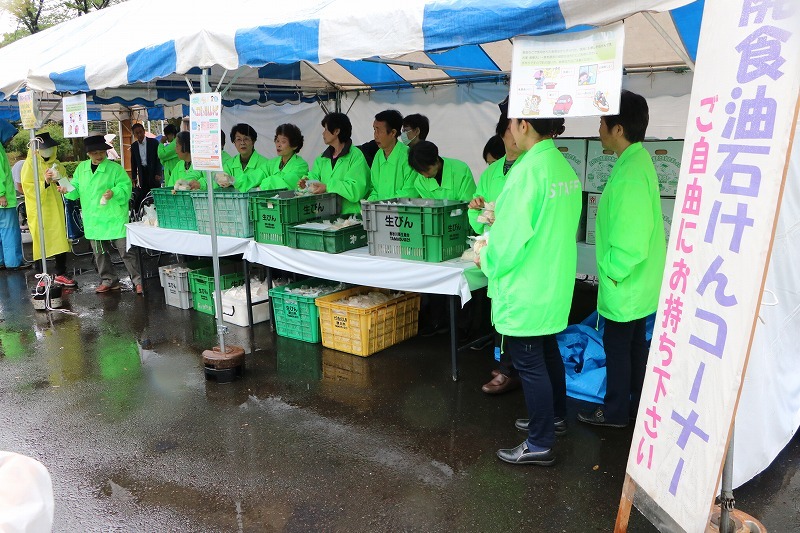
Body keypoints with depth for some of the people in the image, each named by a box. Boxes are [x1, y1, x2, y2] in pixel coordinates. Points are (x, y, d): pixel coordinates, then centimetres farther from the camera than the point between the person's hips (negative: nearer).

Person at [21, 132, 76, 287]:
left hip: (56, 209, 5)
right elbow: (28, 187, -10)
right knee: (40, 243, -1)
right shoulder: (30, 164, -5)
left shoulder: (56, 163, 12)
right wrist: (44, 181, -23)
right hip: (39, 211, -5)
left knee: (61, 241, 6)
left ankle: (60, 274, 18)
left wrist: (60, 180, 0)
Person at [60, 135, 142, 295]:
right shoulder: (81, 168, 9)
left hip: (114, 218, -6)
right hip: (93, 220, 6)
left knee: (125, 251, -6)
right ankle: (108, 280, 28)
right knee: (99, 252, 15)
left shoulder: (115, 168, -7)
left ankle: (137, 281, 2)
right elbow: (76, 190, 15)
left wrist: (114, 192, -27)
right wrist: (67, 191, -4)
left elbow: (126, 187, -10)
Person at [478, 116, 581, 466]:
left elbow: (512, 240, -23)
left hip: (526, 289, -9)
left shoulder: (527, 171, -22)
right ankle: (554, 416, 42)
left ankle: (540, 444, 16)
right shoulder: (564, 166, 5)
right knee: (548, 352, 23)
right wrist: (503, 218, 15)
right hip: (555, 284, 9)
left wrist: (487, 261, -5)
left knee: (529, 364, 3)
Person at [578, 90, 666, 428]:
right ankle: (636, 405, 35)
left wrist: (611, 273, -14)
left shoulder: (630, 173, -26)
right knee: (635, 343, 20)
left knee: (617, 346, 6)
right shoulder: (637, 160, 6)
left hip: (625, 285, -10)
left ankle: (615, 411, 22)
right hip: (638, 281, 10)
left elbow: (630, 240, -28)